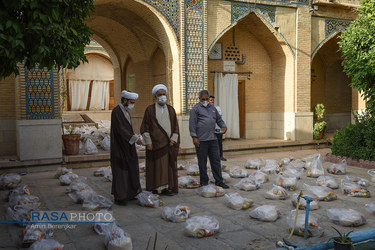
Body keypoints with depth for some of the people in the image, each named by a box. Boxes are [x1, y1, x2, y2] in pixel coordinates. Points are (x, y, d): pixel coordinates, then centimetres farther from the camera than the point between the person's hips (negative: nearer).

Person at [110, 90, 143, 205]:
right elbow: (120, 129, -24)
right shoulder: (116, 112, -16)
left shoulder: (125, 111, 13)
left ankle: (128, 194, 21)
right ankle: (118, 197, 6)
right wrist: (135, 139, -26)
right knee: (120, 171, -4)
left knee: (130, 170, 11)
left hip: (127, 147, 9)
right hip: (119, 147, -9)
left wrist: (136, 137, 4)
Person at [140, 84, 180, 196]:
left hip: (168, 143, 3)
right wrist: (148, 142, -9)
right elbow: (144, 127, -2)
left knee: (169, 165, 4)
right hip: (155, 143, -3)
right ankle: (154, 189, 7)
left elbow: (175, 127, 9)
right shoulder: (150, 109, 0)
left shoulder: (171, 109, 10)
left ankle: (168, 187, 12)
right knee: (155, 165, 0)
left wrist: (173, 140, -4)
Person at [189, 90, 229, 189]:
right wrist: (194, 137, -14)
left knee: (216, 160, 6)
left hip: (212, 139, 6)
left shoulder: (212, 108, 18)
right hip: (201, 140, -5)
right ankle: (204, 182, 12)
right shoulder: (196, 109, -2)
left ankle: (219, 181, 13)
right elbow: (192, 124, -7)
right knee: (202, 162, 2)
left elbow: (219, 119, 25)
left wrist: (223, 126, 4)